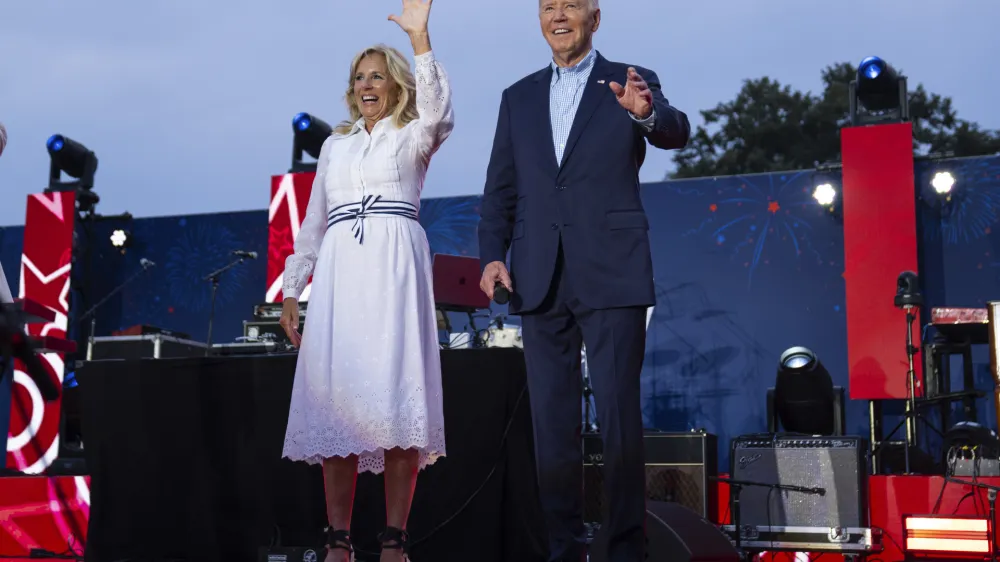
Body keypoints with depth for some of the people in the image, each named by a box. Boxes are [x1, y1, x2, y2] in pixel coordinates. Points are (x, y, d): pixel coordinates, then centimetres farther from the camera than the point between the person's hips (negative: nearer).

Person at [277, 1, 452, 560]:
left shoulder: (411, 136, 11)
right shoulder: (335, 145, 23)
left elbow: (438, 113, -13)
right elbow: (314, 221, 22)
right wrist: (293, 288, 15)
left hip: (395, 268, -4)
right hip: (340, 274, 4)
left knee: (396, 395, -9)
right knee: (335, 397, -4)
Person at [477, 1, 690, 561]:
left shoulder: (632, 83, 5)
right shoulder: (519, 97, 16)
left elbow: (676, 132, -14)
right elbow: (501, 189, 14)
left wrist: (646, 112, -35)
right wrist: (492, 255, 0)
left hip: (612, 276, -3)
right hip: (541, 281, 4)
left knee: (620, 418, -3)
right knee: (552, 423, 6)